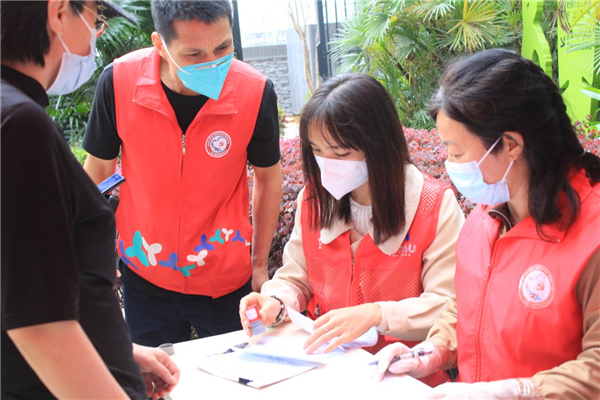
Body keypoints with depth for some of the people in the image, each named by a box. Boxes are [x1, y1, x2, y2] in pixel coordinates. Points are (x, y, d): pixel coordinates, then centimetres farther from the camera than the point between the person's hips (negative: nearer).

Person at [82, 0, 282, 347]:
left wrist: (260, 263, 4)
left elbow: (268, 177, -2)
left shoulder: (255, 91, -19)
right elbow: (99, 170, -1)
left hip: (226, 280, -1)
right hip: (144, 277, 1)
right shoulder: (118, 81, -18)